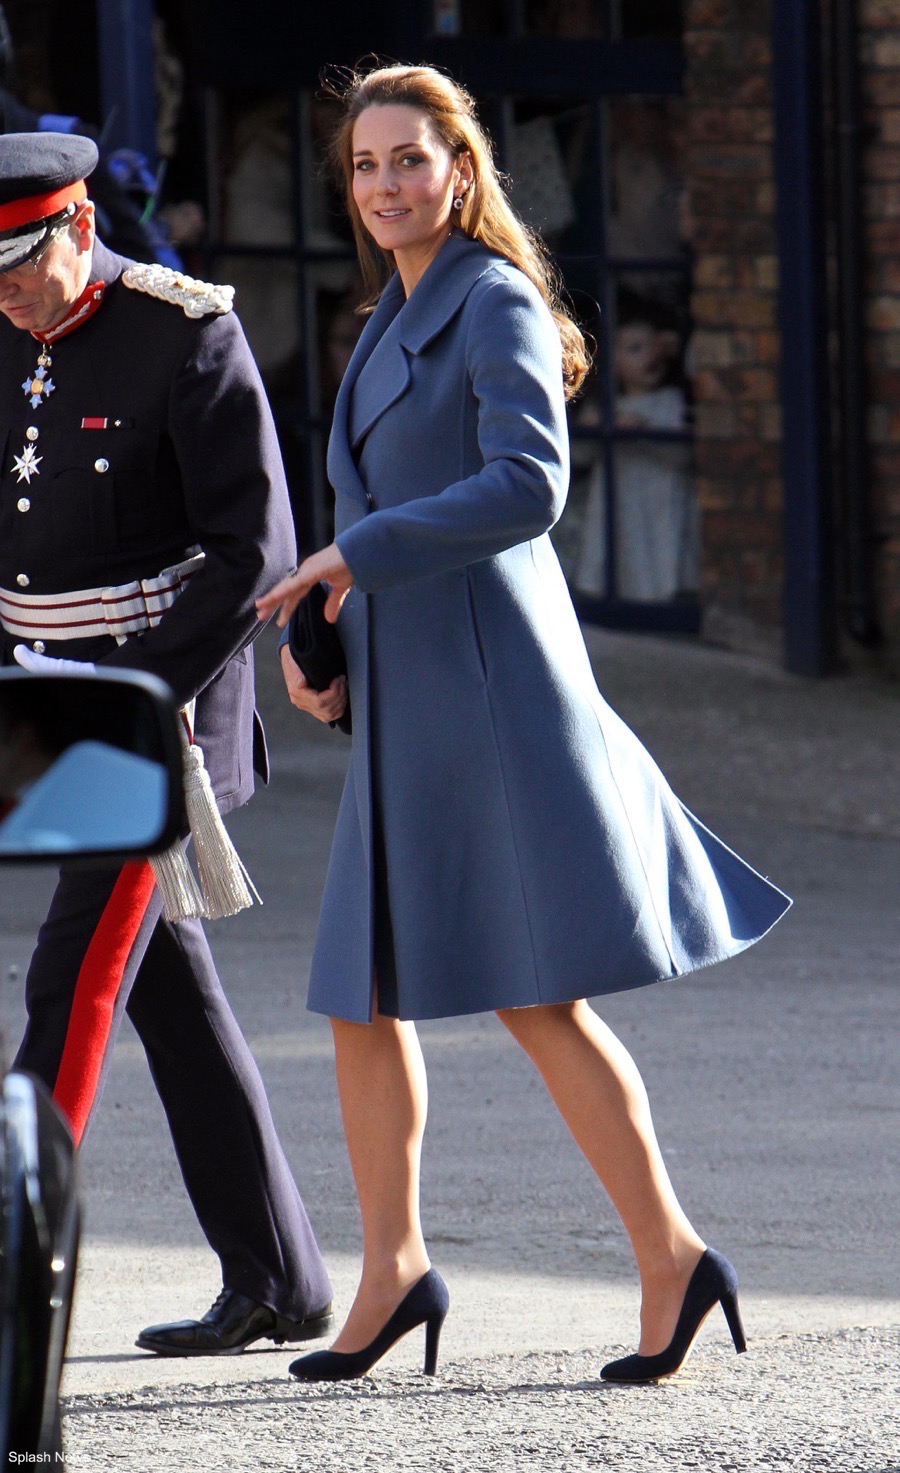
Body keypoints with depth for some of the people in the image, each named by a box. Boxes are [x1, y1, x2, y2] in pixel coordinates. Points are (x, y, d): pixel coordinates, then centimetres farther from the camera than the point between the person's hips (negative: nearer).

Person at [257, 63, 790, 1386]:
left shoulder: (498, 307, -9)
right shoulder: (394, 325, 17)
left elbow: (528, 488, -22)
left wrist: (350, 555, -19)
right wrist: (321, 638, 12)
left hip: (492, 682, -9)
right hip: (401, 704, 9)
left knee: (536, 993, -10)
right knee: (363, 993, 8)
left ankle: (671, 1256, -7)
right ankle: (394, 1268, 14)